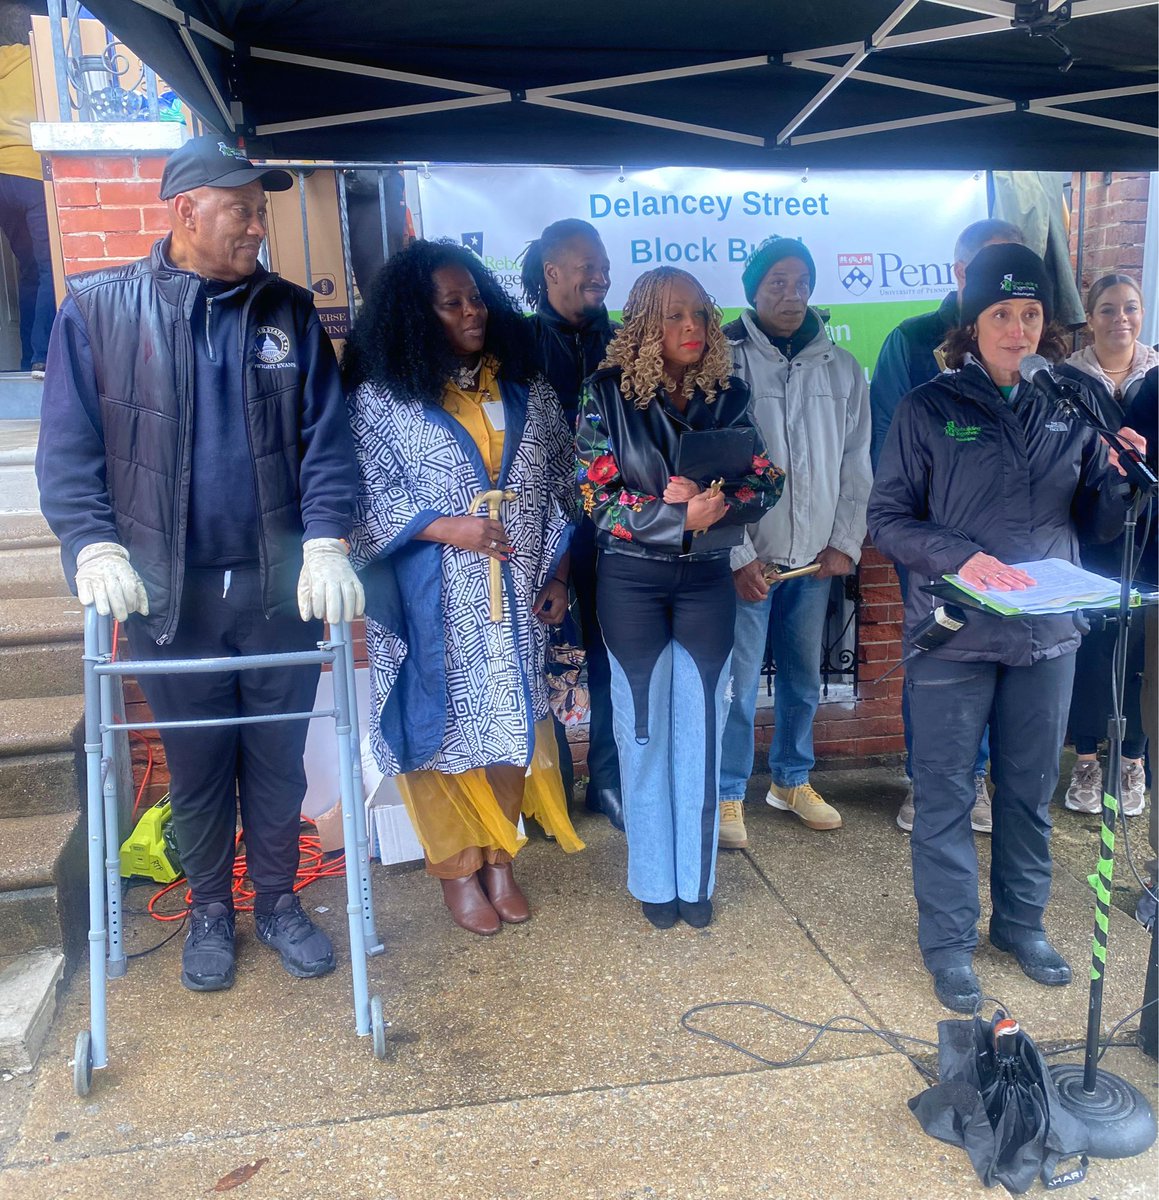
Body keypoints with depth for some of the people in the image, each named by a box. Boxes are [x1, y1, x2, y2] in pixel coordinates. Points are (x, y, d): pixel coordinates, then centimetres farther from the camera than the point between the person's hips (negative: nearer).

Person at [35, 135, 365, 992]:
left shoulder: (289, 311, 4)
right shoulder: (98, 308, 0)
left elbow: (327, 437, -2)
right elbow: (68, 447, -1)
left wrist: (326, 541, -15)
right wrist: (95, 546, -16)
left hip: (283, 590, 1)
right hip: (170, 595, -1)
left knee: (278, 761, 13)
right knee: (196, 767, 13)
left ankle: (278, 900, 35)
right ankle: (210, 910, 36)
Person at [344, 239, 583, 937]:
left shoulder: (525, 387, 8)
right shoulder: (380, 398, -3)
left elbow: (559, 485, 10)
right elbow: (367, 499, -7)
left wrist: (558, 572, 3)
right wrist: (448, 527, -19)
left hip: (516, 598, 4)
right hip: (434, 604, -3)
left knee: (512, 719, 9)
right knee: (444, 723, 4)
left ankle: (500, 860, 26)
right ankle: (457, 867, 21)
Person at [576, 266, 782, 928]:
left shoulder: (728, 394, 3)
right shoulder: (609, 393, -5)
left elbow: (766, 482, 1)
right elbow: (596, 495, -10)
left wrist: (711, 501, -19)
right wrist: (680, 515, -21)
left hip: (707, 580, 2)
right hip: (632, 581, -2)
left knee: (701, 729, 6)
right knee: (645, 730, 7)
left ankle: (696, 878, 22)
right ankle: (654, 880, 23)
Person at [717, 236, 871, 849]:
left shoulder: (841, 369, 8)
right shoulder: (725, 362, -5)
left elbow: (856, 464, 10)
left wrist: (846, 542, 1)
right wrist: (739, 556, -13)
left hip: (814, 557, 4)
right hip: (746, 556, -4)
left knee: (804, 678, 14)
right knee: (738, 683, -1)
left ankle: (792, 779, 33)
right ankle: (729, 794, 16)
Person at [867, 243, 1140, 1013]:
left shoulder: (1072, 408, 5)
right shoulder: (930, 409, -4)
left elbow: (1096, 523, 9)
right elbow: (888, 517, -6)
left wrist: (1122, 479, -11)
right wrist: (963, 557, -21)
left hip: (1047, 633, 4)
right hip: (952, 634, -3)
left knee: (1031, 789, 16)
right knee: (946, 795, 6)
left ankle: (1022, 922, 36)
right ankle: (949, 942, 22)